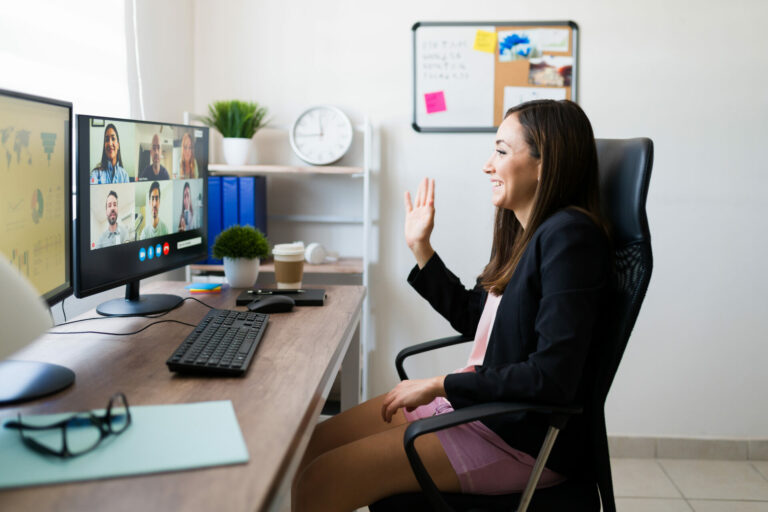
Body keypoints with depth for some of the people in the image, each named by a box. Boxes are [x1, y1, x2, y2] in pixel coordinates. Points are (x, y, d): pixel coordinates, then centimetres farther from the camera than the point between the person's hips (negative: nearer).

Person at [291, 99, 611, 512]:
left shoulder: (569, 237, -20)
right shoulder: (524, 231, 10)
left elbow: (553, 377, -25)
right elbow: (472, 317, 21)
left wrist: (440, 385, -19)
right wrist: (420, 248, 16)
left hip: (523, 438, -9)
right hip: (481, 400, 9)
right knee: (313, 443, 5)